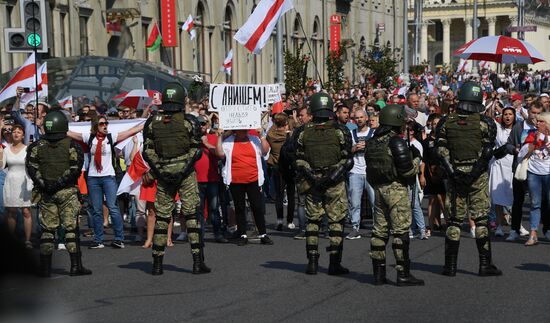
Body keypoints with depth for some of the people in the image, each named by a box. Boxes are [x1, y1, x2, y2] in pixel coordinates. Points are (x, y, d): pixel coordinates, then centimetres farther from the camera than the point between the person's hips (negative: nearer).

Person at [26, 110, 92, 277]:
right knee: (71, 227, 0)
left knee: (47, 229, 8)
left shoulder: (37, 146, 6)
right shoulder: (72, 145, -2)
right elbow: (75, 168, -12)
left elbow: (31, 166, -4)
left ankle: (45, 268, 8)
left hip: (45, 193, 3)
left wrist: (42, 184, -9)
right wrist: (60, 183, -12)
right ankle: (75, 266, -4)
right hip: (67, 191, -3)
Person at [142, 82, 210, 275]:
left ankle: (157, 263, 10)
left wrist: (156, 169, 6)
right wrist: (188, 163, 3)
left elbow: (147, 151, 1)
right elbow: (196, 150, -7)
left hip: (163, 175, 2)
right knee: (192, 215, 1)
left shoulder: (153, 122, 2)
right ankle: (197, 261, -3)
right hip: (186, 174, -2)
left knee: (162, 216, 9)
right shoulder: (189, 122, -5)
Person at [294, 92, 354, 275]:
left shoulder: (303, 132, 1)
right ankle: (335, 263, 4)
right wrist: (334, 175, -8)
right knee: (336, 221, 5)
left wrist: (310, 177, -2)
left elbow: (298, 160, 0)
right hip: (335, 184, -2)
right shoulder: (340, 131, -5)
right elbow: (347, 160, -8)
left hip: (311, 184, 2)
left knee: (313, 220, 11)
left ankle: (312, 262, 9)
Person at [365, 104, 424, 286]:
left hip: (379, 189, 8)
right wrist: (416, 159, 1)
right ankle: (403, 274, -5)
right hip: (396, 189, -8)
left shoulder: (372, 142, 10)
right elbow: (407, 170, -15)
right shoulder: (396, 141, -14)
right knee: (401, 231, -5)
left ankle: (379, 273, 13)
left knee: (380, 230, 11)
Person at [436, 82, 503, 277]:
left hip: (455, 176, 2)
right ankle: (485, 264, 3)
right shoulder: (485, 123, -3)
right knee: (481, 219, 3)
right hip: (478, 178, -2)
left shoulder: (445, 123, 4)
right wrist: (475, 172, -11)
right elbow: (487, 152, -10)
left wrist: (452, 173, -6)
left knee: (454, 220, 7)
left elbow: (441, 150, -3)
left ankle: (450, 266, 8)